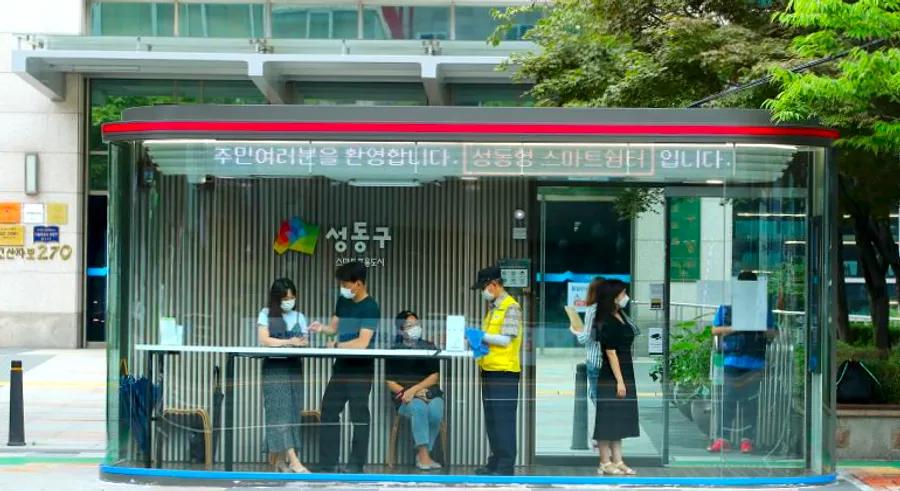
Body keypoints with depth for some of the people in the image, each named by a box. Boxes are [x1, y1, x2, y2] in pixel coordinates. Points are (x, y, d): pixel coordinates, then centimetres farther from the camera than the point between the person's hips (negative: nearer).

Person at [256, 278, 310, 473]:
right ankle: (293, 460, -19)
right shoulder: (266, 314, 2)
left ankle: (279, 459, 7)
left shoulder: (299, 317, 13)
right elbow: (264, 340, -9)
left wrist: (303, 343, -19)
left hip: (293, 367, 4)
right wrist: (290, 342, -16)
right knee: (280, 411, -12)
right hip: (274, 367, -4)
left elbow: (305, 343, 5)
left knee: (293, 412, 0)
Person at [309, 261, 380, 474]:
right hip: (342, 366, 8)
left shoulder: (370, 308, -15)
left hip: (361, 369, -8)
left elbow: (363, 342, -21)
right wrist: (322, 328, -4)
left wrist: (337, 346, -9)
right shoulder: (343, 300, 9)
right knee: (329, 411, 8)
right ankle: (327, 463, 13)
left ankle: (356, 464, 6)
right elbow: (335, 327, 17)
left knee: (359, 416, -1)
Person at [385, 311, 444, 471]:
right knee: (419, 407, -36)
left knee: (435, 410, -33)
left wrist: (414, 389, -13)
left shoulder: (429, 347, 13)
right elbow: (390, 382, 4)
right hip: (406, 398, -1)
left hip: (431, 393, 1)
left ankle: (422, 456, -20)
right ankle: (424, 456, -34)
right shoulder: (395, 351, 11)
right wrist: (406, 392, -14)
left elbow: (435, 376, 2)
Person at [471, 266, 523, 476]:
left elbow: (505, 339, -15)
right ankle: (495, 462, 19)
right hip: (489, 370, 9)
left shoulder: (511, 307, -9)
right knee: (491, 419, 12)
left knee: (504, 420, -6)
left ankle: (506, 465, -2)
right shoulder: (493, 307, 17)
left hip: (504, 372, -9)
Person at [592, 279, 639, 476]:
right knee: (608, 420, -3)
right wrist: (619, 381, -20)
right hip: (611, 378, -9)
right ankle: (605, 463, 2)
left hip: (624, 375, 10)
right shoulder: (608, 323, -17)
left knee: (621, 420, 11)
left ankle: (617, 461, 16)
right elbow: (611, 353, -19)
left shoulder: (620, 316, 9)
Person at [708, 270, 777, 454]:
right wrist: (731, 328, -10)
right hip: (731, 360, 0)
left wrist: (762, 330, -11)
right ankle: (723, 438, 3)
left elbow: (772, 333, 12)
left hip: (754, 361, 1)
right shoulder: (726, 306, 8)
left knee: (750, 400, 2)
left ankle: (747, 439, 8)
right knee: (728, 399, -1)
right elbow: (715, 329, 9)